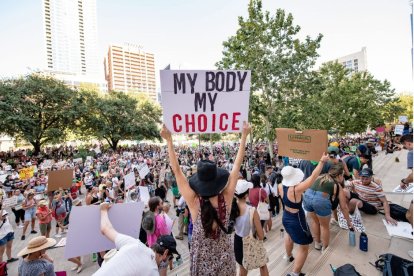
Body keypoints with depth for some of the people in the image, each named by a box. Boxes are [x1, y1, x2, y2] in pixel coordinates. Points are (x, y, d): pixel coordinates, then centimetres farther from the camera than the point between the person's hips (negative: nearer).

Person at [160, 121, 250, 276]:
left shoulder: (194, 202, -24)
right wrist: (244, 136, -14)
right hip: (224, 255, 1)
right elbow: (236, 167, -19)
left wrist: (169, 141, -21)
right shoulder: (226, 199, -22)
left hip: (201, 256, -1)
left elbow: (177, 171, -23)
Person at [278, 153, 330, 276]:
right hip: (297, 221, -7)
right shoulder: (296, 189, -33)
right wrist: (322, 161, -25)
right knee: (304, 247, 14)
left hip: (286, 217, 7)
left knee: (289, 234, 36)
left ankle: (289, 256, 59)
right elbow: (313, 177, -31)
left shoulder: (281, 187, -14)